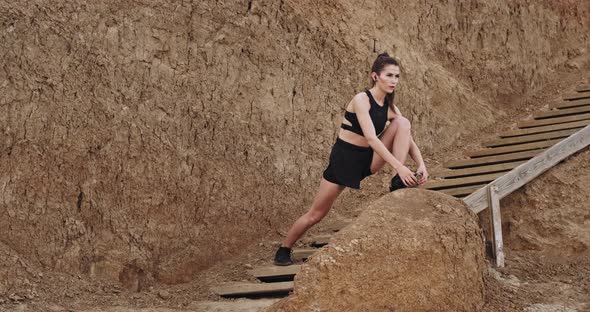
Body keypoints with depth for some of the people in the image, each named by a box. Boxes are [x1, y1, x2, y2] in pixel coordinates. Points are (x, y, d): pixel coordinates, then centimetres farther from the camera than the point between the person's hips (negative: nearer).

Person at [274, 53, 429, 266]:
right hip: (344, 159, -5)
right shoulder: (361, 100, -19)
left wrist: (421, 165, -20)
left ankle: (398, 183, -17)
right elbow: (371, 138, -30)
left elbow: (408, 140, -1)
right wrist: (399, 166, -36)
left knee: (402, 123, -13)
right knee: (316, 214, 0)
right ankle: (284, 250, 22)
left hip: (368, 159, 5)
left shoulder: (390, 108, 1)